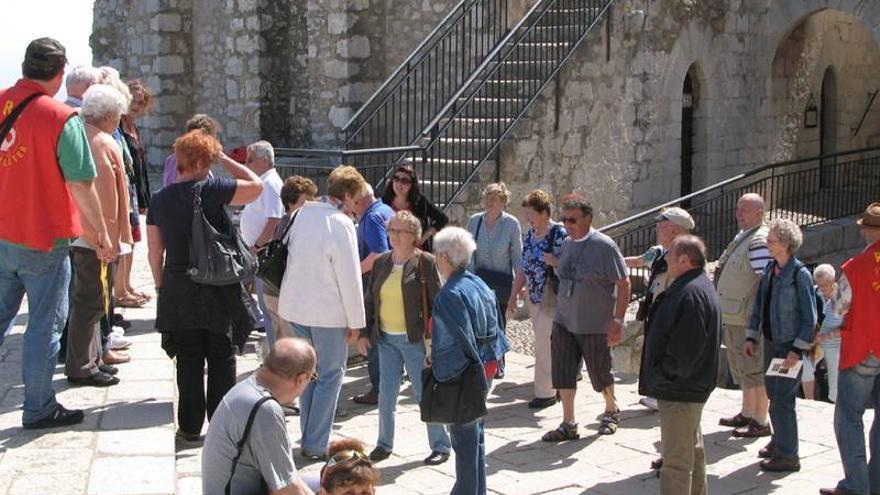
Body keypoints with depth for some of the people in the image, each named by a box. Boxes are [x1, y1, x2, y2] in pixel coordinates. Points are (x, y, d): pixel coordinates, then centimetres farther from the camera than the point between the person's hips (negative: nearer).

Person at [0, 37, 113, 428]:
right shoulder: (62, 118, -16)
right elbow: (81, 185, -15)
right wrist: (102, 234, -4)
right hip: (44, 241, -5)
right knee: (44, 325, 6)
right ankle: (38, 408, 13)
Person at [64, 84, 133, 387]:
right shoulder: (105, 145, -16)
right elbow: (108, 196, -20)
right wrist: (110, 237, -17)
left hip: (76, 234, 10)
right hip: (97, 235, -10)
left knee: (85, 298, 17)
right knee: (91, 302, -2)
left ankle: (89, 359, 26)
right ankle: (80, 367, 3)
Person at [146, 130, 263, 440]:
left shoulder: (160, 200, 3)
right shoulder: (212, 191, -11)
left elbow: (155, 252, 5)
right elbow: (256, 186, -7)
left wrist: (161, 286, 16)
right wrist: (224, 158, 0)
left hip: (178, 290, 3)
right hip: (217, 291, -3)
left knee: (188, 361, 9)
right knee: (222, 359, 8)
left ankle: (190, 426, 12)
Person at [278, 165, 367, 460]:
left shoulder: (302, 214, 4)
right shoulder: (341, 224, -17)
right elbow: (349, 278, -17)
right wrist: (356, 322, -9)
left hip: (295, 306, 7)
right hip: (328, 311, -7)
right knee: (330, 375, 4)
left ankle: (309, 437, 25)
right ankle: (316, 446, 4)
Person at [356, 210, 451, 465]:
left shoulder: (425, 262, -7)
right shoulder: (381, 262, 8)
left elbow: (436, 301, -7)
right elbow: (369, 300, 13)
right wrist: (364, 333, 8)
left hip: (415, 339, -5)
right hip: (386, 339, 5)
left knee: (425, 393, 1)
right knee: (386, 394, 8)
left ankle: (440, 445, 12)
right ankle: (384, 444, 22)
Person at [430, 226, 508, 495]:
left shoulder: (450, 294, -22)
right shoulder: (479, 284, 4)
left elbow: (453, 343, -23)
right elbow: (494, 329, 11)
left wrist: (434, 362, -9)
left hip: (462, 375, -9)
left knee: (464, 439, 3)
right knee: (475, 433, 19)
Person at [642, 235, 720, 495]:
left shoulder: (691, 293, -23)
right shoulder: (698, 287, 13)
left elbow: (685, 347, -27)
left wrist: (661, 375, -16)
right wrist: (659, 375, 16)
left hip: (680, 392, -11)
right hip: (689, 388, 11)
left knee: (676, 460, -5)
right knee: (692, 450, 22)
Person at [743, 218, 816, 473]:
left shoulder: (800, 274, -14)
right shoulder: (770, 270, 7)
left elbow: (810, 317, -13)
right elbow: (759, 305, 14)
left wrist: (798, 350, -16)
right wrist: (751, 337, 10)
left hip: (790, 345, -7)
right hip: (771, 342, 7)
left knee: (782, 399, -5)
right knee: (773, 393, 16)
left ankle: (787, 455, 3)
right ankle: (780, 440, 33)